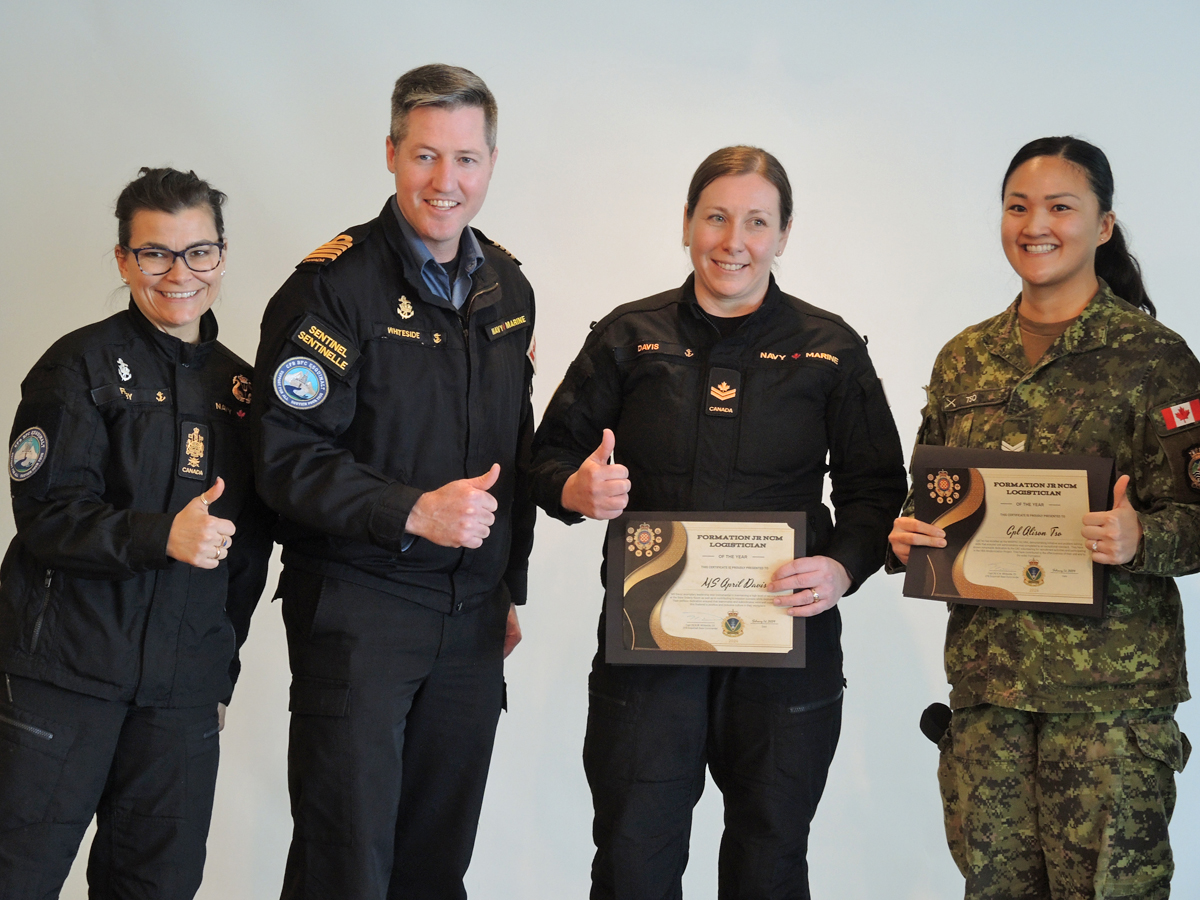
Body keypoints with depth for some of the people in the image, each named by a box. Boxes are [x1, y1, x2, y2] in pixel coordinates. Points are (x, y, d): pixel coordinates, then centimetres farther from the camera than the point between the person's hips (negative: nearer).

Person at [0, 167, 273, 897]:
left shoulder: (241, 386, 13)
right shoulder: (81, 365, -2)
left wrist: (222, 672, 16)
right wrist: (162, 535, -25)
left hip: (182, 688, 5)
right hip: (63, 672, -4)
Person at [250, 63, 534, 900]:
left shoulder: (507, 287, 10)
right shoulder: (334, 283, -11)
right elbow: (288, 455, -15)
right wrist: (414, 512, -25)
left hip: (472, 613, 6)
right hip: (357, 605, -6)